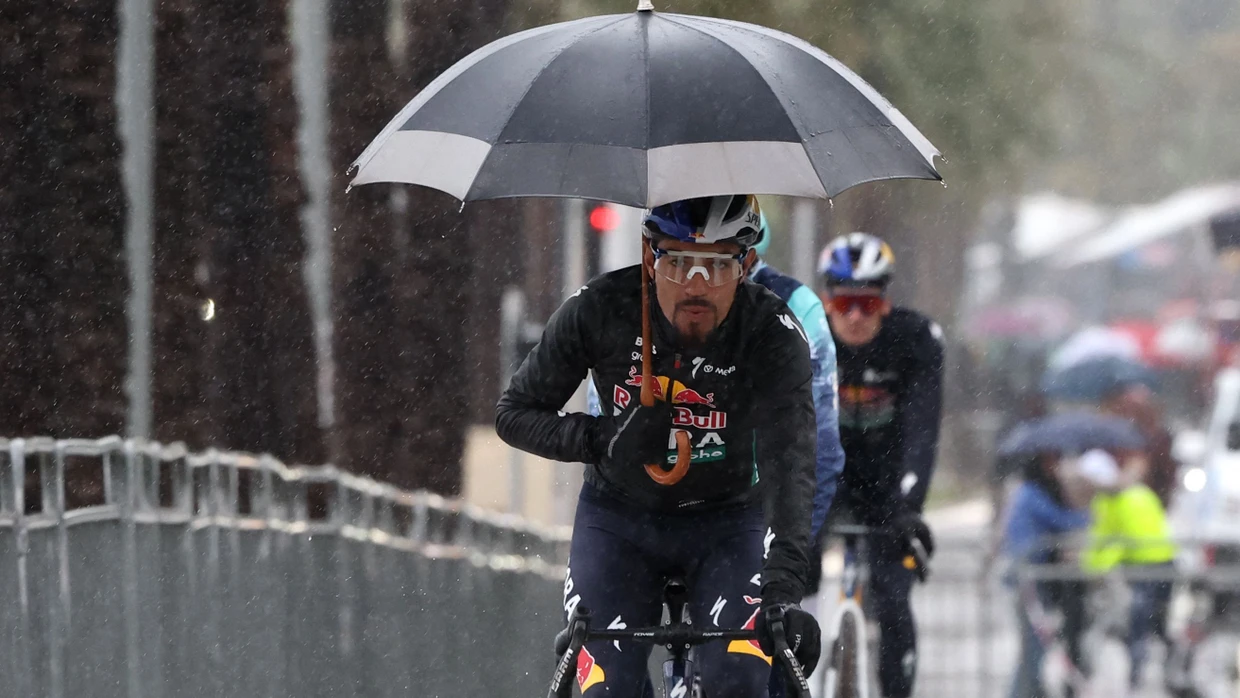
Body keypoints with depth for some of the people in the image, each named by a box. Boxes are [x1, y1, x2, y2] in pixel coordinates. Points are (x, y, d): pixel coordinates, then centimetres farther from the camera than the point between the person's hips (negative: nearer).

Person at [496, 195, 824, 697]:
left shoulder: (774, 336, -24)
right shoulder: (599, 310, -20)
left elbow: (789, 464, -34)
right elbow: (515, 414, -10)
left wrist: (783, 590, -48)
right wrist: (601, 440, -30)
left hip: (728, 520, -1)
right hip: (617, 517, 1)